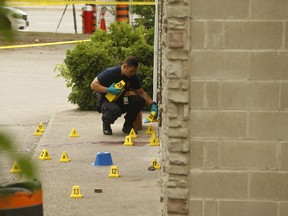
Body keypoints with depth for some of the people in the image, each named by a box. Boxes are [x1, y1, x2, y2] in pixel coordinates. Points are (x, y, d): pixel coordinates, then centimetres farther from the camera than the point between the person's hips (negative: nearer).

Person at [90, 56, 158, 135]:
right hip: (107, 101, -5)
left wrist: (152, 104, -9)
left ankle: (127, 126, -1)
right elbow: (93, 85, -16)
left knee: (140, 100, -21)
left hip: (121, 102, 5)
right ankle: (106, 123, -4)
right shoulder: (110, 73, -19)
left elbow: (142, 92, 4)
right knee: (115, 110, -40)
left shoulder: (133, 77, -4)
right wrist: (108, 90, -29)